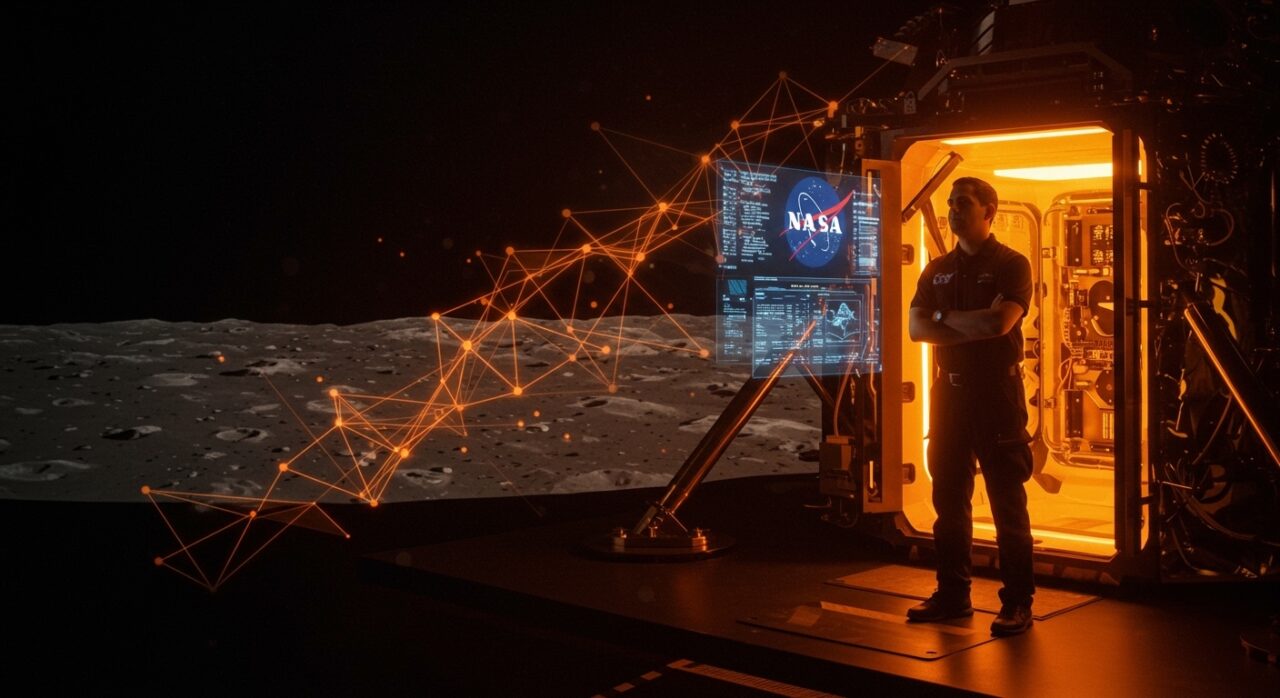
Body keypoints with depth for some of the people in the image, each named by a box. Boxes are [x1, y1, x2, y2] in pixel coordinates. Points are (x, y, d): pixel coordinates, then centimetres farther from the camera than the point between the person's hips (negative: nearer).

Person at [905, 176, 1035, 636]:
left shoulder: (1011, 265, -3)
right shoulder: (937, 270, 13)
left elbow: (1000, 322, -19)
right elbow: (915, 328, 2)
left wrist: (944, 316, -7)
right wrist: (973, 329, -11)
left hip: (996, 392, -6)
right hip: (949, 390, 6)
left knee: (1007, 503, -1)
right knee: (949, 498, 10)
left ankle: (1017, 604, 7)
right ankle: (952, 594, 21)